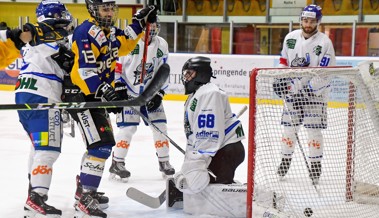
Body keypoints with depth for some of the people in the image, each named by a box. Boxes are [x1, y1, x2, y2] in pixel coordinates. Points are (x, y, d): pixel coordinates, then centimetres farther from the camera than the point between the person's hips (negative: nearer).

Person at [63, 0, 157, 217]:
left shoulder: (109, 31, 10)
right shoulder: (87, 31, -19)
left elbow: (124, 44, 29)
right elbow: (85, 70, -27)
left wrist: (139, 22, 18)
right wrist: (105, 92, -35)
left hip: (96, 96, 11)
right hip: (81, 95, -10)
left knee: (100, 143, 23)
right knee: (102, 144, -19)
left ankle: (84, 187, 41)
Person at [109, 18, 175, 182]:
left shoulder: (162, 45, 2)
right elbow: (115, 66, -11)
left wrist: (159, 94, -1)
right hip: (129, 92, -5)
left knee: (160, 125, 3)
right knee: (128, 127, -12)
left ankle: (164, 162, 18)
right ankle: (117, 164, 1)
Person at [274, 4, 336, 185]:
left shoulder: (324, 43, -12)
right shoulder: (291, 38, 3)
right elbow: (284, 60, 16)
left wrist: (308, 88, -20)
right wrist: (280, 78, 1)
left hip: (315, 93, -4)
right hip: (292, 90, 4)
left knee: (313, 129, -3)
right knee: (289, 127, 8)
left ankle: (315, 165, 8)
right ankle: (285, 160, 22)